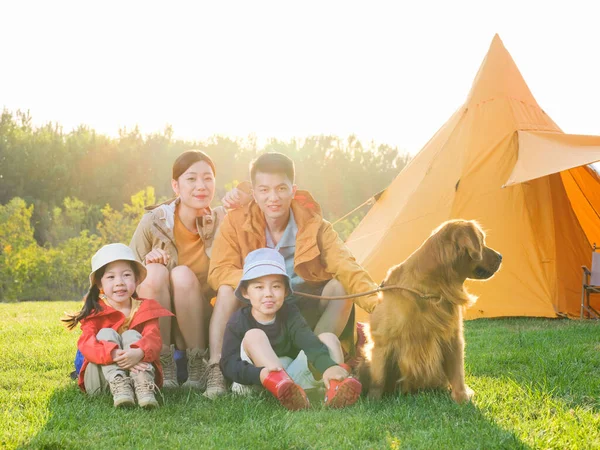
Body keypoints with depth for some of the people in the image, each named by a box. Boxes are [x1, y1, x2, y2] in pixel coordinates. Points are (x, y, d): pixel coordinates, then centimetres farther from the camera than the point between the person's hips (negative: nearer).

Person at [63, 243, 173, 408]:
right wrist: (114, 355, -41)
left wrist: (139, 353, -41)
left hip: (137, 371, 1)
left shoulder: (145, 309, 4)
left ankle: (144, 387, -46)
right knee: (106, 333, -20)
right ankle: (118, 387, -46)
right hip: (100, 379, 0)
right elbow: (86, 344, -20)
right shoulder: (95, 312, -1)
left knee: (131, 335, -20)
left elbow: (153, 338, -15)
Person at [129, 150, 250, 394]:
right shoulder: (154, 221, -8)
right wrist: (147, 262, -24)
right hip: (155, 327, 0)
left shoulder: (223, 220, -4)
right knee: (154, 271, -27)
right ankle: (164, 367, -22)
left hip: (201, 325, 0)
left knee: (183, 275, -26)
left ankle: (198, 366, -17)